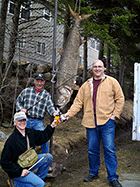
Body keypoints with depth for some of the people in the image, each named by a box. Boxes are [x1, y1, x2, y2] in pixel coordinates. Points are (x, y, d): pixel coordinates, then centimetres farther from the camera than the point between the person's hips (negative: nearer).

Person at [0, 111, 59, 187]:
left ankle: (38, 179, 14)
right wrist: (20, 171, -23)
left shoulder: (30, 132, -2)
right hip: (17, 169, -8)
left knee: (48, 157, 3)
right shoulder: (12, 140, -26)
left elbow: (42, 136, 15)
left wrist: (51, 127, 2)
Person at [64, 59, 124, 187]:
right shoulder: (86, 85, 12)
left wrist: (115, 114, -3)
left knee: (109, 150, -3)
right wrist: (69, 113, -1)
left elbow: (120, 99, 5)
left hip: (107, 121, -3)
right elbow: (78, 102, 11)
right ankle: (93, 173, 28)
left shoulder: (112, 82, 4)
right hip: (90, 122, 3)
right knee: (92, 150, 11)